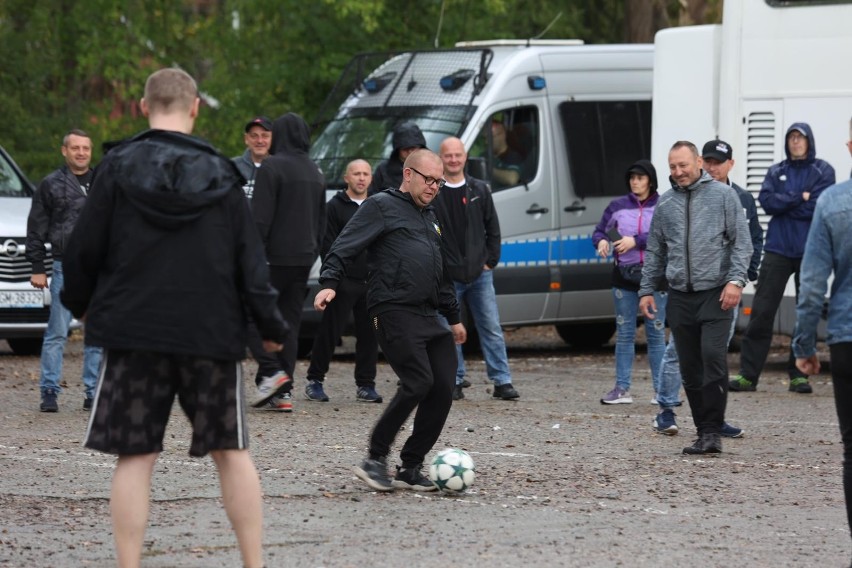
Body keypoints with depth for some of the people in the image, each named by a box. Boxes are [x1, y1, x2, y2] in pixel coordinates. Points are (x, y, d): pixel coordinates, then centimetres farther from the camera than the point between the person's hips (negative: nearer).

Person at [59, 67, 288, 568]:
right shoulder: (221, 175, 2)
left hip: (134, 333, -1)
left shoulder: (118, 168, -2)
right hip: (212, 334, 1)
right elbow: (251, 262, 2)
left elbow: (85, 249, 1)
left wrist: (79, 303, 18)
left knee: (135, 457, 2)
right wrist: (272, 326, 9)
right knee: (232, 451, 10)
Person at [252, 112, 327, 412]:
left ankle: (271, 371, -17)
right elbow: (321, 222, 19)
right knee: (290, 322, 9)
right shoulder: (316, 173, 15)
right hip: (303, 258, 7)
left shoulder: (272, 167, -10)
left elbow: (260, 218, -16)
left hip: (275, 256, -7)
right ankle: (284, 390, 7)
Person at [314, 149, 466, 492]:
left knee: (443, 387, -2)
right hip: (395, 311, -8)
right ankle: (376, 460, -9)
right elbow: (344, 248, -9)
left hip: (429, 316, 8)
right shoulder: (382, 207, 2)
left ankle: (410, 469, 6)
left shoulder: (430, 218, 27)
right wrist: (329, 283, -24)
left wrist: (453, 316, 36)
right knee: (419, 382, -19)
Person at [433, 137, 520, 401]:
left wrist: (491, 261, 4)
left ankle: (502, 382, 2)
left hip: (479, 273, 2)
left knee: (492, 329, 0)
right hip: (447, 277, -2)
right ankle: (455, 382, 9)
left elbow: (493, 229, 13)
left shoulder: (479, 190, 8)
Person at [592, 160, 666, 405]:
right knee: (624, 333, 5)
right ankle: (622, 388, 8)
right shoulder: (618, 206, 8)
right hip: (624, 276, 3)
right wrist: (601, 241, -12)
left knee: (656, 334, 2)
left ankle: (661, 389, 8)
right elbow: (599, 231, 11)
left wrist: (636, 241, -18)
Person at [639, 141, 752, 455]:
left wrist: (736, 280, -12)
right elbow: (654, 251, 20)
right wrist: (647, 289, 13)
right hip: (680, 297, 4)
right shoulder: (665, 204, 13)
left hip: (715, 294, -4)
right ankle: (704, 431, 12)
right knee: (690, 369, 4)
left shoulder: (723, 195, 2)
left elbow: (742, 241, -1)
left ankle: (713, 432, -14)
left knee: (713, 358, -17)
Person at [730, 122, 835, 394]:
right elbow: (767, 201, -4)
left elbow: (817, 207, -11)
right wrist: (800, 198, -11)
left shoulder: (823, 171, 2)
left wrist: (784, 203, -6)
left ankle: (799, 373, 11)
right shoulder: (776, 171, 12)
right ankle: (748, 374, -2)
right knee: (761, 311, -3)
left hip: (809, 251, -2)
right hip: (778, 250, 2)